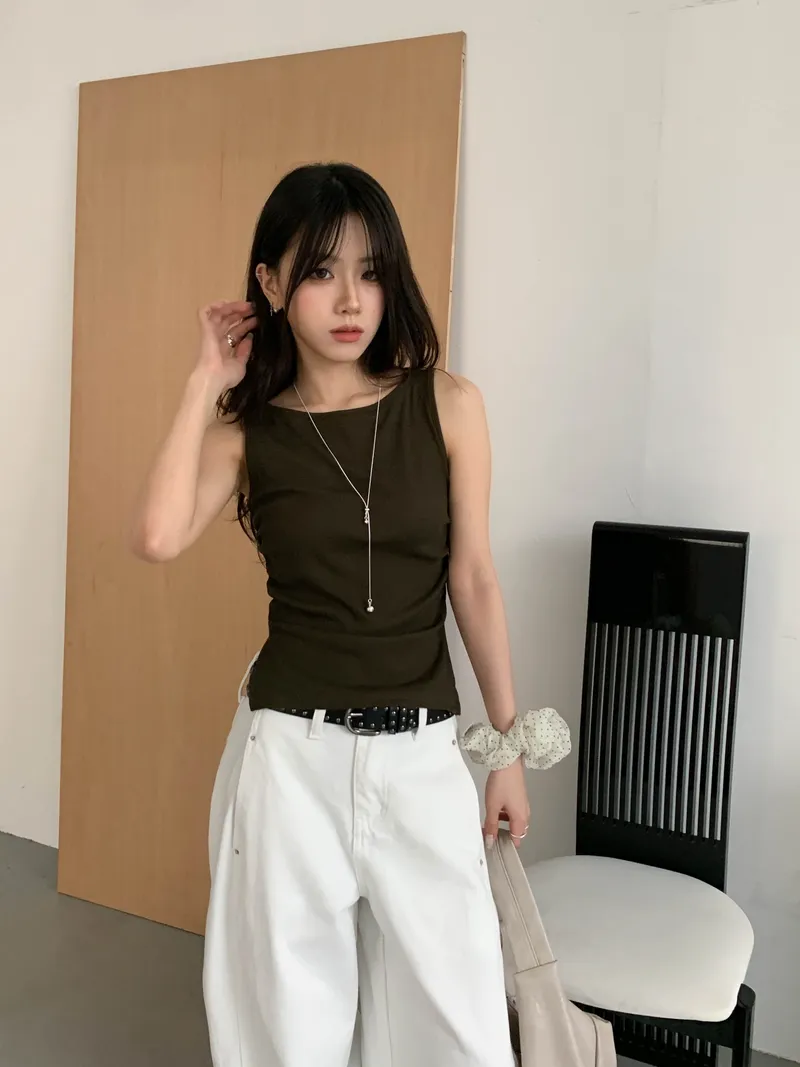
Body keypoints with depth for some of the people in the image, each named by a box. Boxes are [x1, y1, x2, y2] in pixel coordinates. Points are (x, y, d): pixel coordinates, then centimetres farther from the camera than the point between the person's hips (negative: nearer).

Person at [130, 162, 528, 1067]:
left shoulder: (447, 404, -2)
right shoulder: (246, 426, -2)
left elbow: (473, 582, 2)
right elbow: (158, 538, -21)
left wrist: (509, 745, 6)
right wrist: (205, 382, -11)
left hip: (423, 753, 0)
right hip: (291, 751, 0)